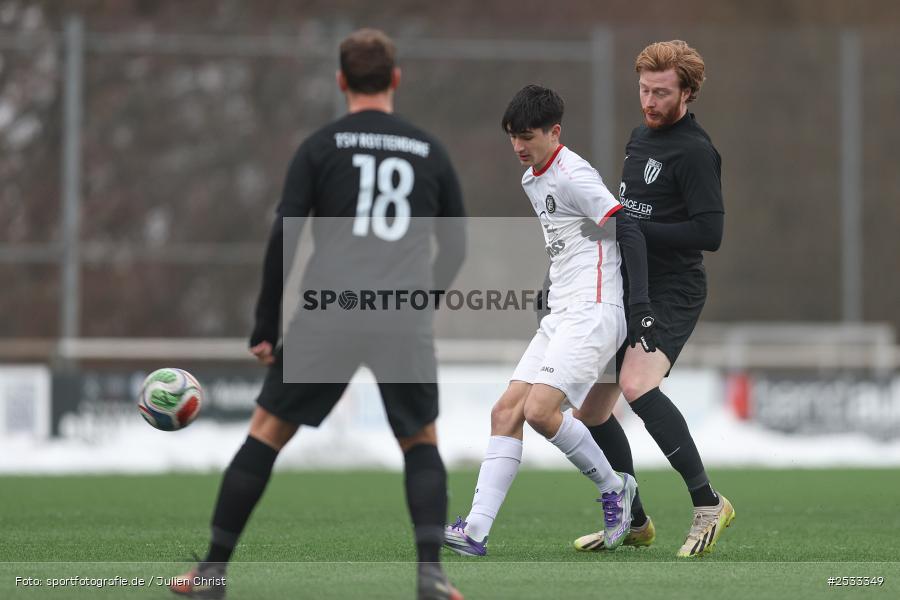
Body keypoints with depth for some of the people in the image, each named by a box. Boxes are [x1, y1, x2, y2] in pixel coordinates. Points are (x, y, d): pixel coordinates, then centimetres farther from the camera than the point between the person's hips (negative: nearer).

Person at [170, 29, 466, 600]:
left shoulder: (321, 146, 6)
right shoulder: (431, 151, 12)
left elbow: (283, 237, 0)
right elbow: (456, 247, 15)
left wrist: (265, 327, 5)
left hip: (328, 314, -1)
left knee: (267, 430, 8)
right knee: (422, 443, 17)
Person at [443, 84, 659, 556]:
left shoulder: (572, 175, -12)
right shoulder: (531, 180, 17)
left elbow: (629, 231, -16)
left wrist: (640, 307, -20)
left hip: (593, 313, -10)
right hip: (560, 314, 10)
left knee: (540, 410, -21)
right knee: (506, 412, -2)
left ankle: (613, 487, 1)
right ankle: (475, 531, -9)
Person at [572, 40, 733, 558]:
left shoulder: (695, 151, -13)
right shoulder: (642, 136, 14)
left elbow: (710, 233, -21)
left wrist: (630, 228, -21)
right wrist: (605, 222, 10)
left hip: (672, 293, -9)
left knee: (637, 385, -32)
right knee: (592, 412, 9)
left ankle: (709, 504, -24)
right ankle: (634, 523, 24)